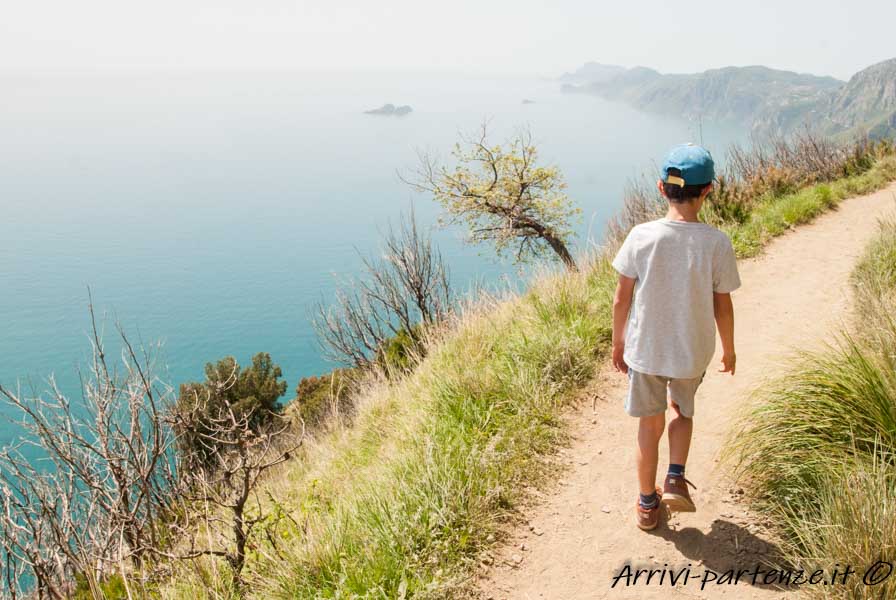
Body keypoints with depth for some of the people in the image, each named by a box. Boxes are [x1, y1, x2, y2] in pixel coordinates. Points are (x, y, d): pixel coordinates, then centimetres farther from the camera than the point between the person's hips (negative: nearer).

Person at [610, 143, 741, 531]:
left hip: (644, 350, 0)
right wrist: (728, 350, 10)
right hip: (692, 352, 0)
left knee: (650, 425, 17)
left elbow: (621, 299, -8)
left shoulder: (641, 237, -16)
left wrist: (618, 343, 8)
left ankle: (647, 505, 31)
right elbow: (723, 306, -7)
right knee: (682, 411, 29)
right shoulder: (717, 244, -17)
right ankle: (676, 479, 14)